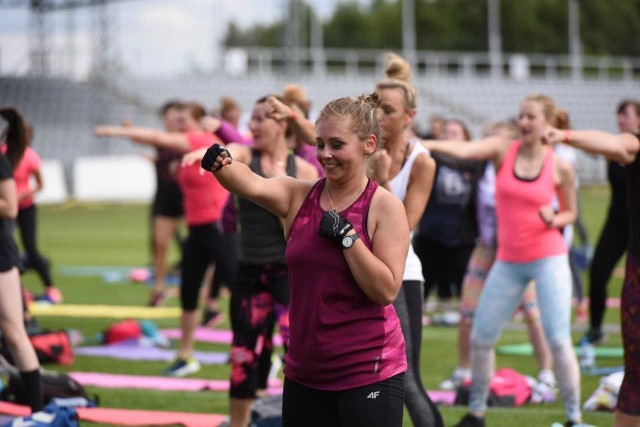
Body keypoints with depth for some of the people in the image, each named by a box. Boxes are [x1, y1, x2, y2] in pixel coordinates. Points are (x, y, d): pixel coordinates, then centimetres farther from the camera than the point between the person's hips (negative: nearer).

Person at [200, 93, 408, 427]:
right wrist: (220, 164, -37)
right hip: (304, 374, 5)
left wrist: (346, 235, -19)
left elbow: (386, 290, -13)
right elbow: (252, 185, -17)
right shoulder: (299, 197, 4)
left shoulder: (385, 207, -6)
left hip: (367, 373, -5)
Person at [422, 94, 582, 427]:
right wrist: (424, 144, -38)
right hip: (508, 262, 3)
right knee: (480, 338, 4)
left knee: (558, 341, -10)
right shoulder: (502, 150, -3)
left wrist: (554, 220, -12)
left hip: (549, 258, -3)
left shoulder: (559, 168, -4)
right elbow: (463, 150, -21)